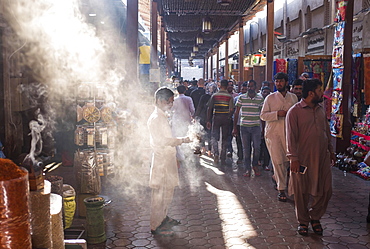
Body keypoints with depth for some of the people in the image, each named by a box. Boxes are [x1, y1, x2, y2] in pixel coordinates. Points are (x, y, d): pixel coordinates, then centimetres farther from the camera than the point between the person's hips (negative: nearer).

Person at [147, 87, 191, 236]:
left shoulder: (163, 116, 13)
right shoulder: (155, 118, -18)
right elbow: (161, 141, -23)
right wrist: (182, 140, -20)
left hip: (168, 159, 10)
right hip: (161, 159, -10)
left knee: (168, 191, 19)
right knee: (160, 193, -2)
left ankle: (163, 218, 35)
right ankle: (155, 226, 8)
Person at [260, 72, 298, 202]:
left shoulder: (293, 97, 10)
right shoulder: (270, 98, 2)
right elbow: (263, 115, -3)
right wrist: (277, 114, -16)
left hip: (288, 132, 3)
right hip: (273, 133, -3)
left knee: (288, 159, 4)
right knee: (278, 161, -6)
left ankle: (276, 177, 34)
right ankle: (281, 190, 3)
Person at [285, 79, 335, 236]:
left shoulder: (321, 109, 11)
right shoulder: (295, 111, -9)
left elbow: (327, 131, 20)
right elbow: (291, 136, -11)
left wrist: (331, 150, 19)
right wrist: (293, 158, -15)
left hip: (322, 157, 6)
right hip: (303, 159, -5)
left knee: (325, 191, 7)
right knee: (302, 192, 5)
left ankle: (315, 217, 29)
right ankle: (303, 221, 23)